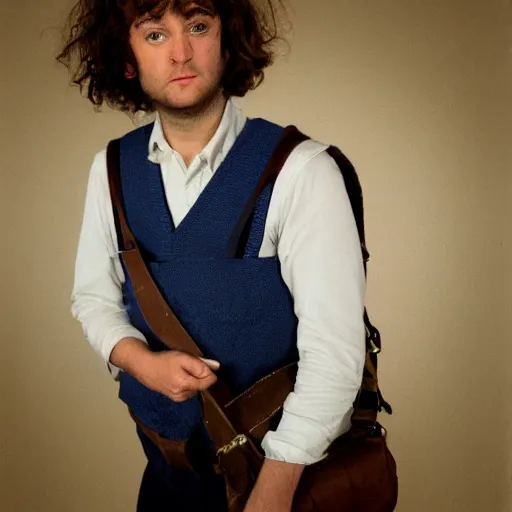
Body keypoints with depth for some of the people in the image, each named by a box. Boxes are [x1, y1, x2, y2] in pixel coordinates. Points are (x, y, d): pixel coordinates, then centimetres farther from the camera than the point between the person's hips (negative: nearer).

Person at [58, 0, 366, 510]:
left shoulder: (300, 170, -19)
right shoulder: (111, 168, -4)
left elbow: (333, 347, -21)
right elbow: (94, 296, 6)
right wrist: (140, 360, -13)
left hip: (277, 458, -3)